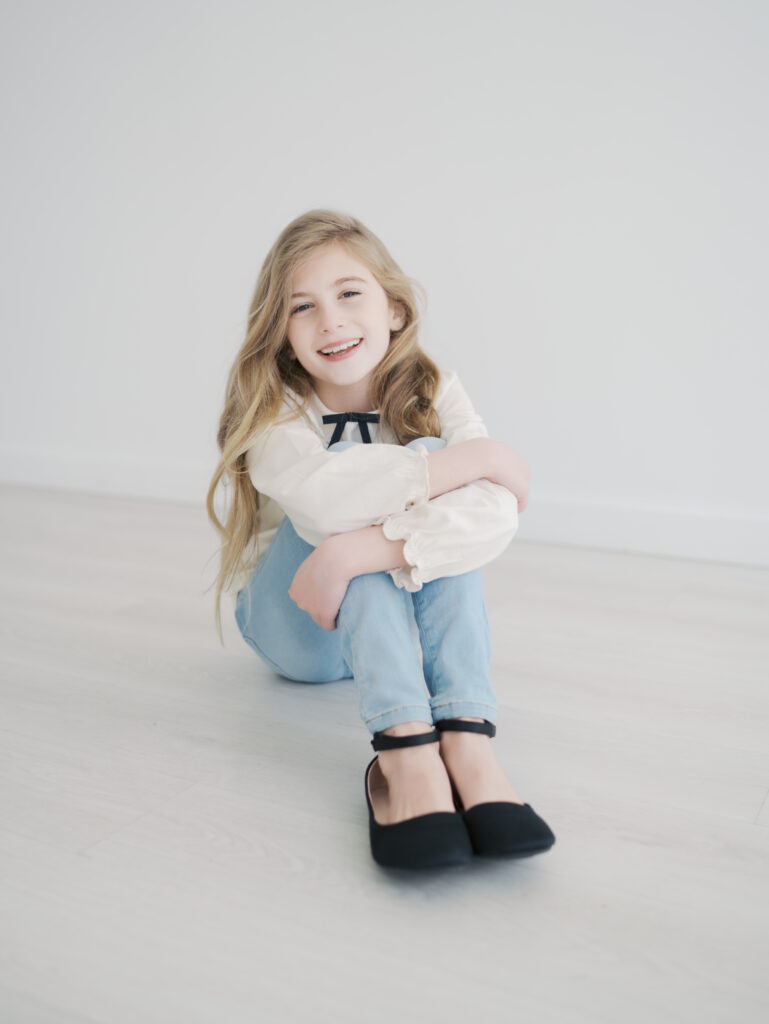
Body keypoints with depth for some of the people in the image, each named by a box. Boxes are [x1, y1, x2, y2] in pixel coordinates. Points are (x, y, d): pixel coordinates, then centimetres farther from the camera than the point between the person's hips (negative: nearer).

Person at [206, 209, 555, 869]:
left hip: (400, 613, 2)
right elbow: (323, 494, -41)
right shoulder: (272, 408, -16)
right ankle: (404, 749, -44)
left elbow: (497, 516, -30)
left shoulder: (432, 394, -10)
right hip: (295, 625, -2)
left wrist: (362, 551, -44)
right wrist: (480, 456, -34)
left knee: (428, 461, -26)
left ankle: (467, 741, -40)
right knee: (354, 459, -29)